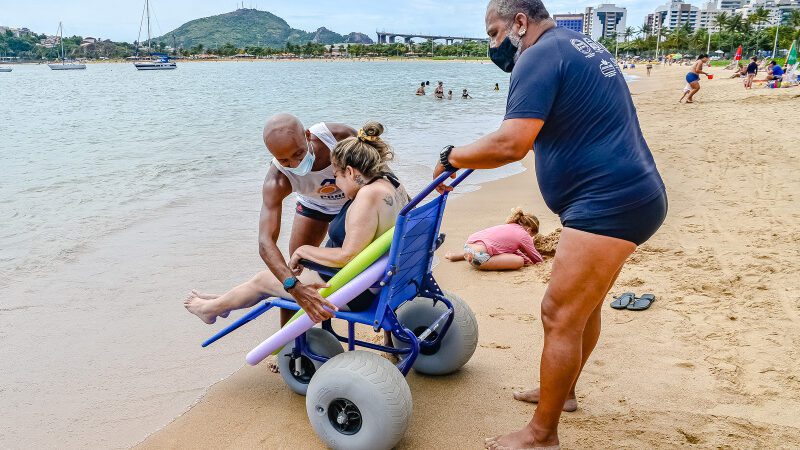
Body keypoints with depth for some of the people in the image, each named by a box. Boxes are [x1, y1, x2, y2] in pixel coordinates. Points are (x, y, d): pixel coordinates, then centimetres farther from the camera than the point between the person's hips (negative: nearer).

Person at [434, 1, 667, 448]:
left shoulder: (540, 56, -13)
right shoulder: (584, 47, 19)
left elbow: (510, 144, -25)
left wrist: (451, 157, -10)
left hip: (608, 204, -11)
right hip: (632, 196, 11)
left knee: (560, 315, -4)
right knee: (583, 304, 22)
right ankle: (562, 389, 40)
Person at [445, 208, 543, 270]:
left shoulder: (509, 226, 26)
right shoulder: (524, 234, 5)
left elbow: (511, 249, 37)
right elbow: (538, 260, 12)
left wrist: (526, 257, 28)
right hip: (479, 255, -9)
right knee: (519, 261, -10)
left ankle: (457, 255, 28)